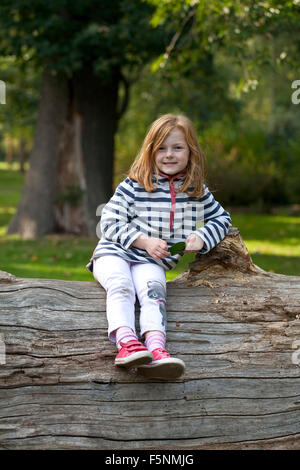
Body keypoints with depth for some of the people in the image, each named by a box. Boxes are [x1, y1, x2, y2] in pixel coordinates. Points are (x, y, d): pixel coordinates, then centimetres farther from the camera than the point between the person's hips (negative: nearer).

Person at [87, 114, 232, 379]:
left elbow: (222, 218, 21)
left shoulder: (197, 191, 9)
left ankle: (156, 348, -51)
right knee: (121, 286, -32)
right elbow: (109, 223, -5)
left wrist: (201, 238, -1)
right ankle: (126, 343, -51)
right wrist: (144, 241, -16)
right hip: (114, 253, -1)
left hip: (151, 261, 1)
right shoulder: (133, 186, -2)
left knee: (153, 289, -30)